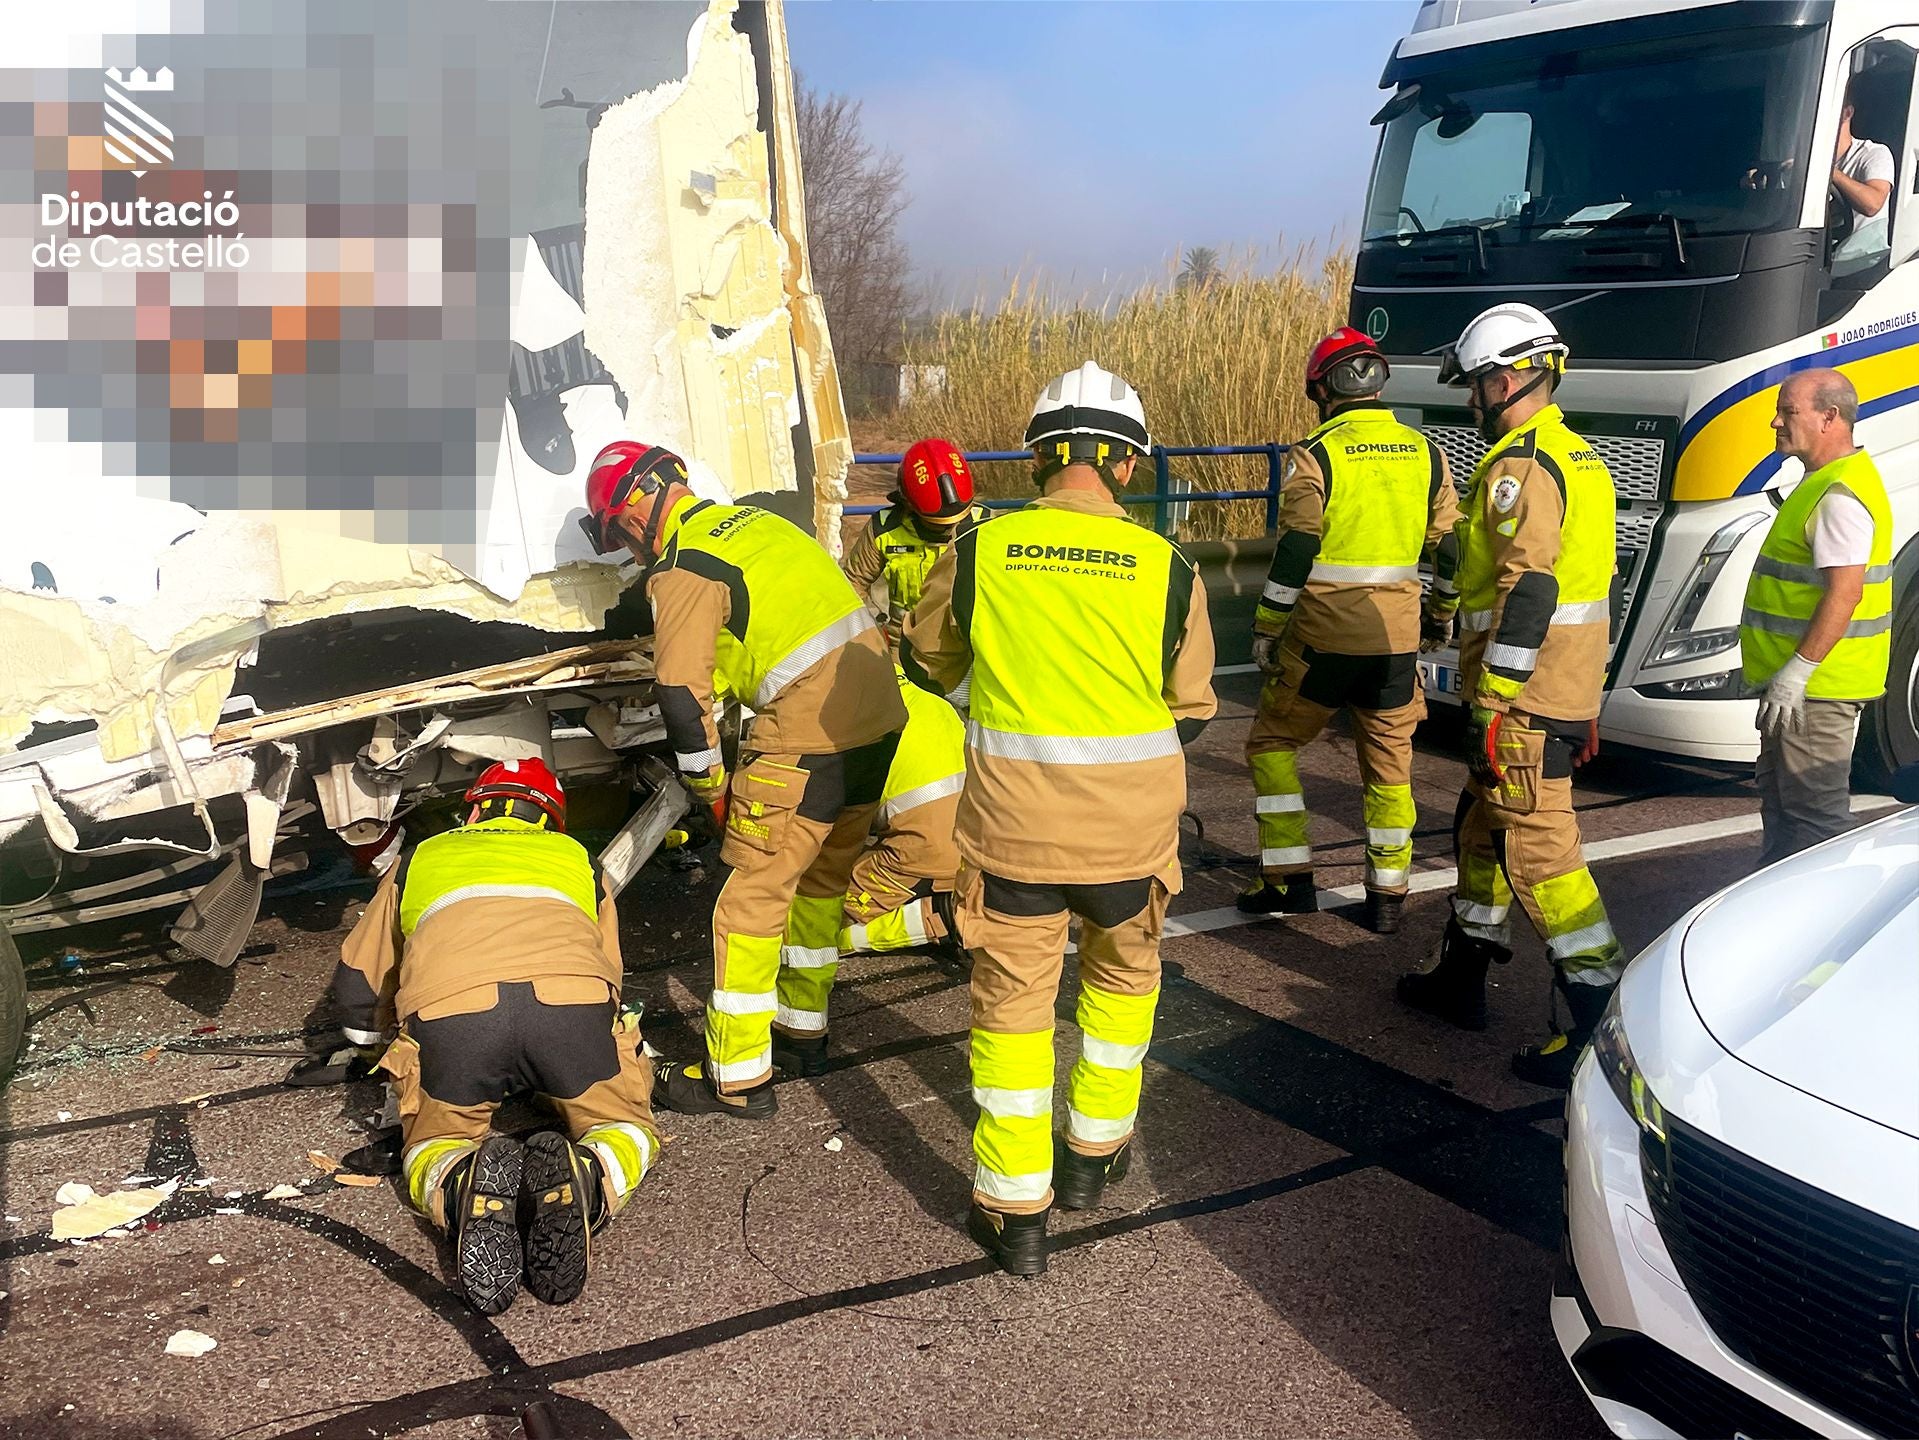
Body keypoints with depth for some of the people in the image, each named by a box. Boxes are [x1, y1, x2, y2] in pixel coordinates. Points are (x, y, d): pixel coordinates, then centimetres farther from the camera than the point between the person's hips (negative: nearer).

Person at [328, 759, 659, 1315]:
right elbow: (608, 973, 43)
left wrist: (373, 1033, 68)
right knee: (627, 1127, 22)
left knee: (432, 1150, 23)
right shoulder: (574, 857, 39)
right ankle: (583, 1176, -14)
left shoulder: (422, 858, 39)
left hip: (450, 1008, 0)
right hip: (572, 999, 0)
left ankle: (466, 1188, -13)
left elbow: (356, 984, 46)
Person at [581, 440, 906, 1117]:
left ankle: (738, 1078, 8)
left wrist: (708, 787, 2)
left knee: (752, 902, 1)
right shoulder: (755, 519, 17)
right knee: (822, 881, 22)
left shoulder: (682, 570, -9)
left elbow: (682, 694, -14)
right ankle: (802, 1032, 37)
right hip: (880, 716, 9)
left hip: (806, 741, -9)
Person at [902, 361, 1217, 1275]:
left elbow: (926, 666, 11)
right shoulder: (1167, 567, -7)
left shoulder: (978, 554, -7)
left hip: (1011, 822, -1)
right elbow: (1191, 714, 4)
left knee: (1012, 1003, 12)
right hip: (1131, 826, 1)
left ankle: (1014, 1210, 19)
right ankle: (1093, 1150, 38)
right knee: (1122, 976, 26)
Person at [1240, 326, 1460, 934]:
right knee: (1389, 763, 15)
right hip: (1398, 635, 5)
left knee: (1272, 744, 12)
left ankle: (1289, 878, 8)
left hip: (1324, 634, -4)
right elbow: (1449, 545, 10)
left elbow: (1295, 553, -14)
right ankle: (1387, 895, 20)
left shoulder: (1316, 455, -10)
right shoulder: (1425, 452, 5)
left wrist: (1266, 628, -4)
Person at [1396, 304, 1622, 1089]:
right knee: (1485, 828, 20)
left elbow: (1527, 590, -24)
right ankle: (1461, 978, 33)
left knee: (1538, 849, -8)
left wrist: (1494, 701, -21)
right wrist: (1586, 700, 24)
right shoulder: (1583, 459, 17)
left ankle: (1602, 1016, -5)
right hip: (1569, 690, 10)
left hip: (1523, 698, -10)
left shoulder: (1520, 465, -15)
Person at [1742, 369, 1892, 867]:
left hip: (1818, 686, -11)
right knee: (1780, 798, 18)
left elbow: (1845, 592, -27)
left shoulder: (1841, 496, -19)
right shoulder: (1825, 481, 16)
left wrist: (1796, 671, -26)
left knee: (1816, 812, -6)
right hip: (1807, 683, 11)